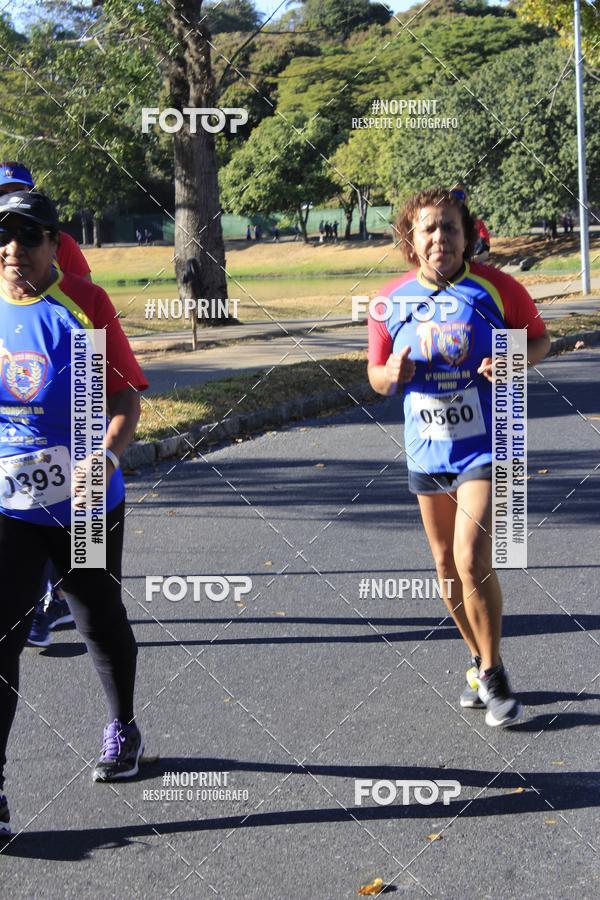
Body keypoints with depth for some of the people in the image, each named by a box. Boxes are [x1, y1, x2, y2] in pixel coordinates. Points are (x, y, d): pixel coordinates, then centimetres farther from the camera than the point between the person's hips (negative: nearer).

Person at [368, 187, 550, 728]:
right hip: (426, 453, 4)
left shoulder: (497, 288, -8)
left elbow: (539, 339, 4)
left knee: (472, 561, -15)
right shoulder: (391, 301, 1)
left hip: (484, 445, -4)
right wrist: (392, 374, -14)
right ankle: (480, 662, 32)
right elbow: (376, 374, 10)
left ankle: (492, 673, 4)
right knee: (447, 567, 13)